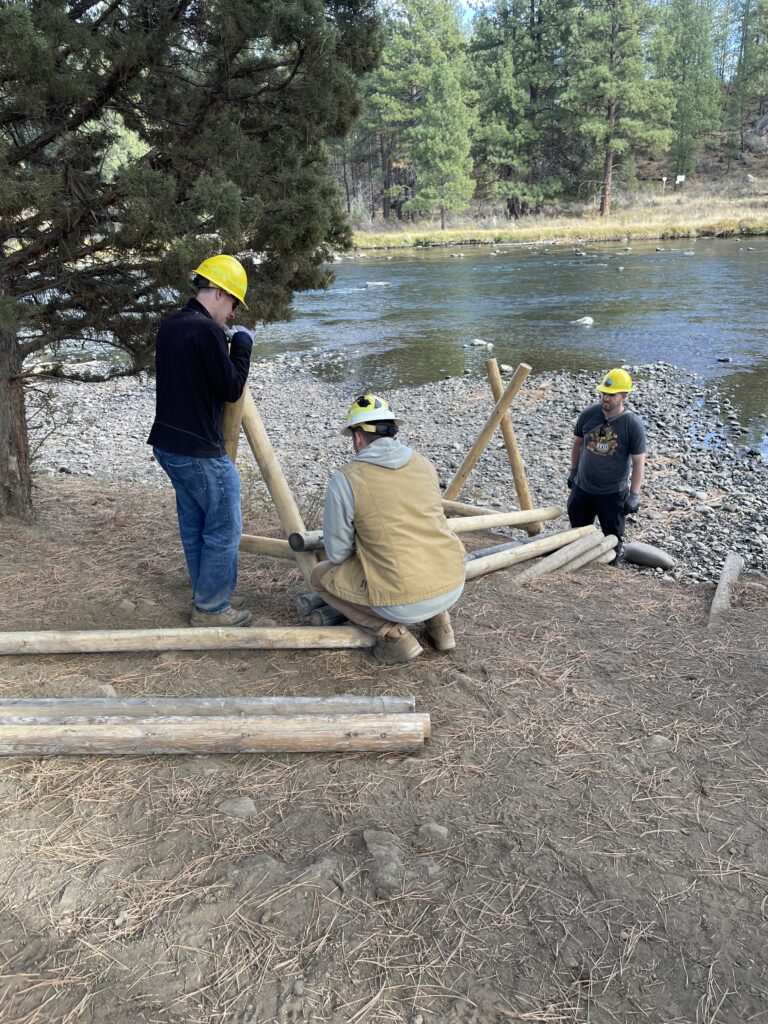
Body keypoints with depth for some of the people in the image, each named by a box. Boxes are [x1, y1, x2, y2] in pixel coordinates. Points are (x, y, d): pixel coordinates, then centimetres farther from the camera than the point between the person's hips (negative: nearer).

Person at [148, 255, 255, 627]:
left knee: (194, 525, 18)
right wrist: (241, 345, -2)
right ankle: (210, 608, 11)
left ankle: (205, 597, 30)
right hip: (200, 450, -9)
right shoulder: (208, 331, -18)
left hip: (168, 445, 10)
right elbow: (231, 389, -14)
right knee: (224, 529, 3)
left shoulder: (169, 326, 10)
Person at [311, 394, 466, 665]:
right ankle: (438, 621, 22)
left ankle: (394, 634, 5)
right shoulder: (424, 464, 8)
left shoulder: (345, 479, -9)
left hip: (404, 600, -6)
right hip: (454, 584, 6)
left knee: (321, 575, 17)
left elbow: (337, 553, -1)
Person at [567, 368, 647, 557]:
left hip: (613, 493, -3)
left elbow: (638, 462, -12)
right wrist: (573, 471, 15)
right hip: (581, 488, 4)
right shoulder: (589, 414, -6)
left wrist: (634, 494, -15)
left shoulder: (633, 424, -16)